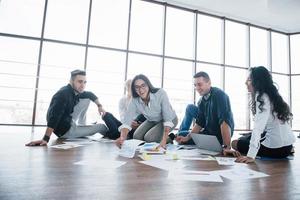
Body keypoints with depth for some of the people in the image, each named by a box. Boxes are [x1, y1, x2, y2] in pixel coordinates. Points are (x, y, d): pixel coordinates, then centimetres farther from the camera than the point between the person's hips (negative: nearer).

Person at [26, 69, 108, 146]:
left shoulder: (76, 91, -5)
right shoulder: (63, 94, -30)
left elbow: (91, 95, 14)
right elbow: (54, 116, -40)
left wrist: (99, 105, 4)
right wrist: (46, 139, -45)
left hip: (69, 121, 8)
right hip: (65, 130, -8)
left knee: (86, 99, 5)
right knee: (102, 127, -1)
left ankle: (81, 126, 16)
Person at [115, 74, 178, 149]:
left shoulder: (160, 93, -33)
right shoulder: (134, 101, -22)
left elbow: (168, 119, -35)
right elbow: (127, 121, -28)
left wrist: (164, 140, -45)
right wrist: (122, 137, -47)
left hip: (170, 119, -5)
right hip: (152, 121, 5)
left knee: (149, 138, -21)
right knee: (136, 136, -9)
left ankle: (169, 138, 5)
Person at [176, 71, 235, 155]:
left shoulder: (219, 95, -23)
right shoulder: (203, 100, 0)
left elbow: (225, 121, -33)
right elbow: (200, 123, 3)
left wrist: (227, 147, -39)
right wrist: (187, 138, -9)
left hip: (220, 135, -7)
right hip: (208, 132, 7)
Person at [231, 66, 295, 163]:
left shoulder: (262, 97, -18)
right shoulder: (270, 95, 8)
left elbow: (258, 127, -29)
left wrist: (251, 155, -34)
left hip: (277, 147, -8)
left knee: (235, 143, 4)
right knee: (244, 138, 25)